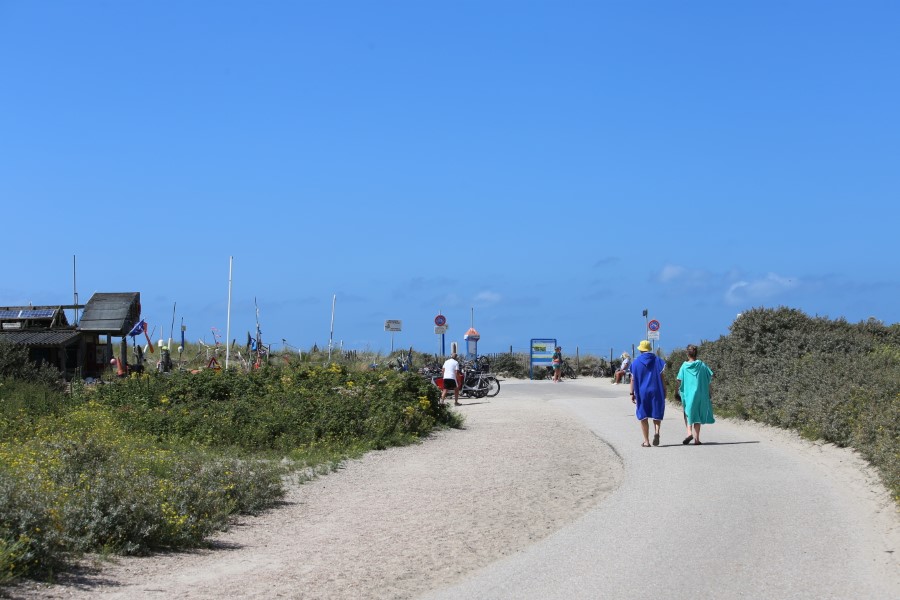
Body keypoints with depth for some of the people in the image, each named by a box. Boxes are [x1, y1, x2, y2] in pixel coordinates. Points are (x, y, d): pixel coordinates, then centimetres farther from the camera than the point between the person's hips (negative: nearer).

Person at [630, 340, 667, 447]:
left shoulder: (636, 362, 1)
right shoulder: (657, 360, 2)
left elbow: (633, 379, -1)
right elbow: (662, 377, -1)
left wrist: (632, 393, 4)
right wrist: (664, 392, 4)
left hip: (641, 393, 0)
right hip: (656, 391, 0)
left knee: (643, 416, 8)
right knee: (657, 414, 12)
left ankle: (646, 441, 5)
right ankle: (657, 432, -15)